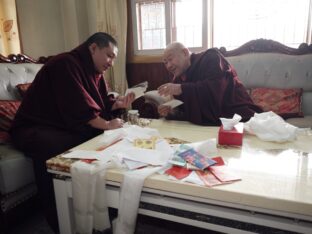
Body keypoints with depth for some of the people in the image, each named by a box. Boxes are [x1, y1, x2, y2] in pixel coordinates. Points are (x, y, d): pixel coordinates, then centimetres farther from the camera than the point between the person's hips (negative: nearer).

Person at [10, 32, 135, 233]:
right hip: (36, 129, -8)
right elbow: (77, 106, -28)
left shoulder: (94, 71, 11)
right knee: (52, 148, -41)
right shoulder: (66, 64, -19)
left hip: (69, 127, 9)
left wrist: (118, 103, -8)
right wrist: (106, 124, -24)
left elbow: (101, 102, 12)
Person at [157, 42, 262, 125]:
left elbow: (217, 87, -23)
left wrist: (182, 88, -26)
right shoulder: (178, 79, 14)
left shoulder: (210, 57, -4)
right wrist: (171, 113, -8)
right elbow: (185, 113, 13)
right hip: (208, 125, 6)